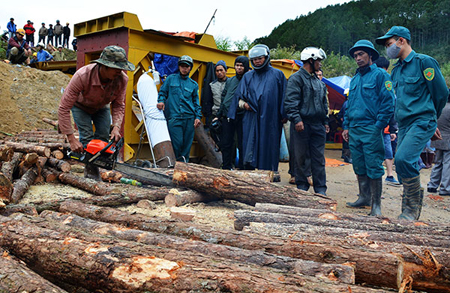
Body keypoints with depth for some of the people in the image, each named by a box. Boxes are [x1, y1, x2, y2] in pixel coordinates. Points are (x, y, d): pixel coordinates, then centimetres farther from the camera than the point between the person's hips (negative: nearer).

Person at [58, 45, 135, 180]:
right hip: (80, 106, -3)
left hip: (102, 107, 3)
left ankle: (92, 168, 5)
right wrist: (71, 139, -42)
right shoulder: (82, 76, -44)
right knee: (87, 137, -17)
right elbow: (64, 108, -40)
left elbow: (118, 105, -18)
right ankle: (91, 171, -6)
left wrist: (116, 126, -35)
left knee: (104, 136, -9)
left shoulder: (122, 79, -33)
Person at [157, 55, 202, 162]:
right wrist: (161, 101, -5)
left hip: (189, 118, 2)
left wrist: (198, 117, 6)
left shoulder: (194, 84, 17)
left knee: (187, 144, 1)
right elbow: (162, 92, 16)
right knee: (177, 143, -10)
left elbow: (196, 102, 17)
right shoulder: (171, 78, 13)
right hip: (174, 117, -2)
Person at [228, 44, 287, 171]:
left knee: (269, 145, -1)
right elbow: (238, 95, 18)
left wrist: (284, 115, -3)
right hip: (251, 118, 2)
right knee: (249, 145, -4)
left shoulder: (277, 75, 7)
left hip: (270, 119, -2)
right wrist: (243, 103, -3)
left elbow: (284, 96, 5)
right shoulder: (248, 76, 15)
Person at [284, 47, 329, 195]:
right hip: (302, 125, -6)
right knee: (301, 158, 2)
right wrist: (296, 119, -21)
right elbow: (290, 102, -13)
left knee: (319, 159, 6)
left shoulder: (318, 81, 20)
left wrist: (325, 121, 19)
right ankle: (302, 187, 14)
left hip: (318, 126, 7)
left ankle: (320, 189, 12)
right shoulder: (296, 78, -4)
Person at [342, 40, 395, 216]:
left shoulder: (380, 75, -2)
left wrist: (378, 126, -14)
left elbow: (388, 103, -7)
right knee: (359, 167, 12)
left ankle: (376, 204, 1)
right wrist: (346, 126, 16)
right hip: (354, 130, 7)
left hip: (371, 130, -7)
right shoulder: (354, 79, 19)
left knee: (373, 167, -5)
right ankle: (364, 197, 24)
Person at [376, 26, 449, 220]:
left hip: (421, 123, -8)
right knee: (404, 166, 5)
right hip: (404, 125, 8)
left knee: (403, 158, -24)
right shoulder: (396, 70, 19)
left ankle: (413, 206, -8)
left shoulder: (424, 62, -4)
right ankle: (409, 212, 15)